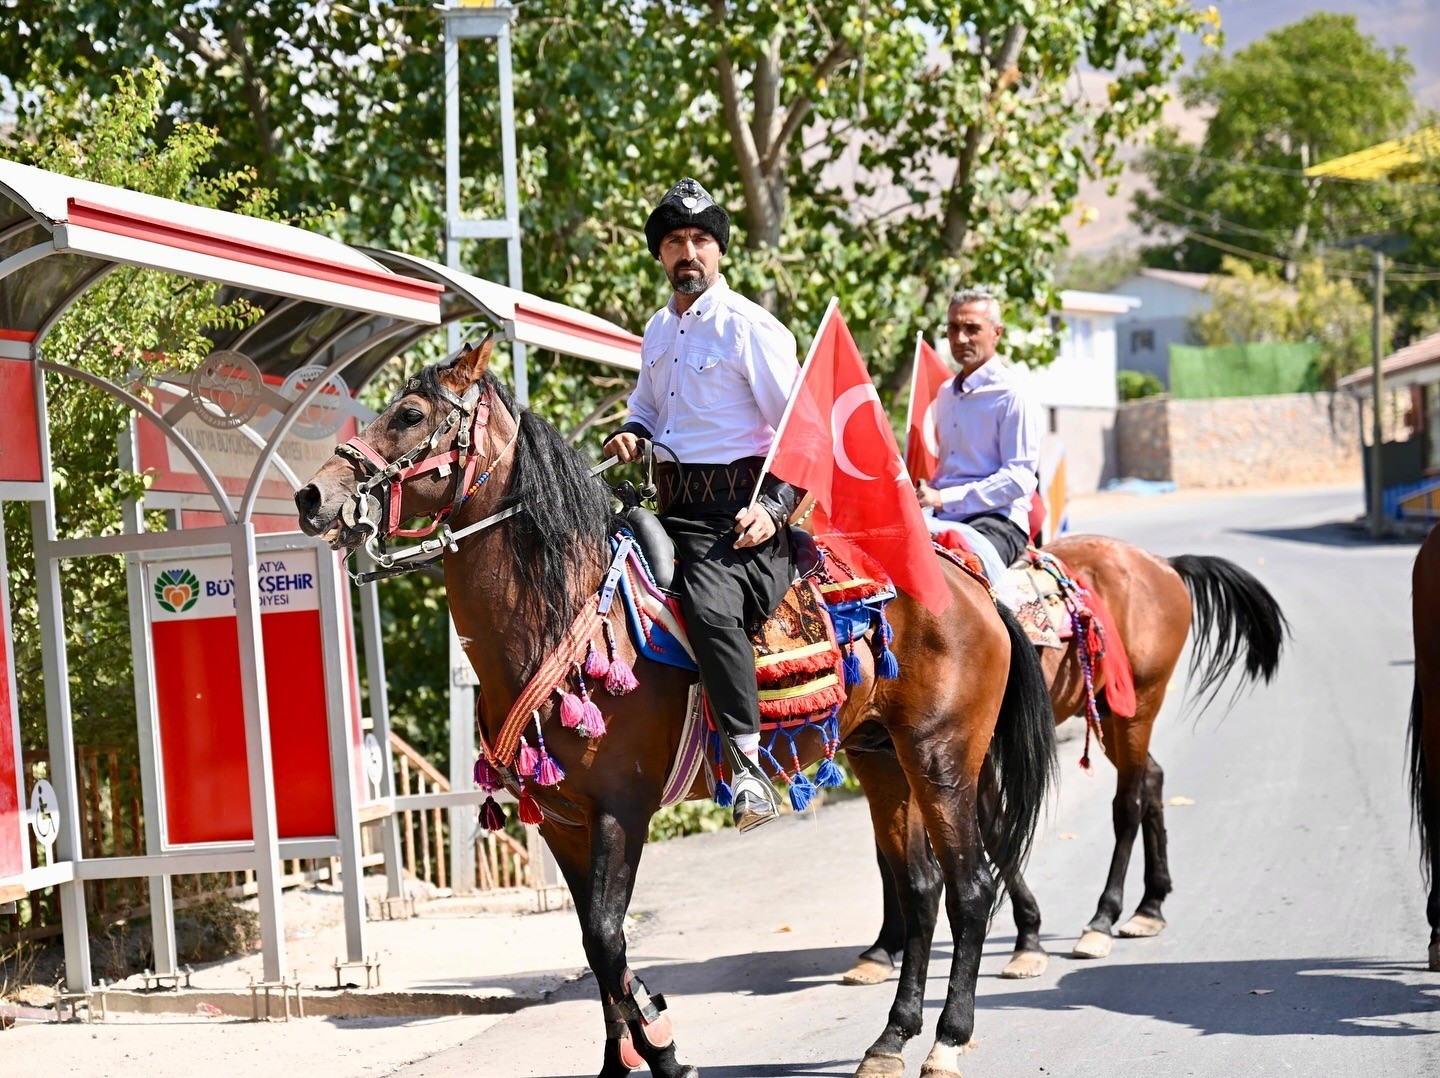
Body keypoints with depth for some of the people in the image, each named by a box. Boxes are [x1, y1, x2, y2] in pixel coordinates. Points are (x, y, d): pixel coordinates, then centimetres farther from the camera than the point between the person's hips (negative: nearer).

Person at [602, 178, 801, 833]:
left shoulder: (750, 328, -6)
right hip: (672, 508, 9)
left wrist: (774, 507, -18)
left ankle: (748, 762, -29)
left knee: (708, 603, -33)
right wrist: (633, 433, 10)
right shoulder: (659, 330, 16)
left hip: (735, 512, -9)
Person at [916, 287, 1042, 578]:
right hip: (943, 518, 7)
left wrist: (944, 498, -17)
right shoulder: (946, 393, 20)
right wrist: (926, 494, 6)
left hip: (996, 519, -7)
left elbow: (1019, 478, -13)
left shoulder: (1011, 397, -5)